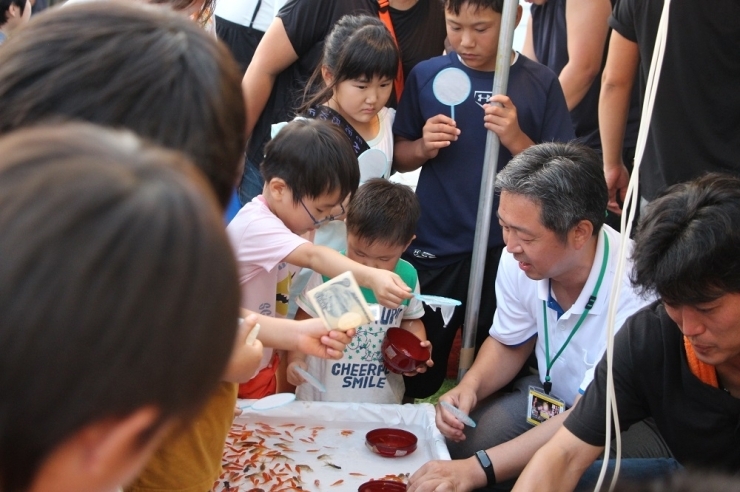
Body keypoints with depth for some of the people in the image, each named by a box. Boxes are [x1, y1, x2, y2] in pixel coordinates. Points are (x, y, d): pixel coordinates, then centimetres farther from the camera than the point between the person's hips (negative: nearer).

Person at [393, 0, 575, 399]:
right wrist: (423, 148, -13)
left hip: (507, 251, -1)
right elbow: (399, 157, 8)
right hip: (432, 250, 1)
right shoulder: (427, 75, 0)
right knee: (418, 376, 10)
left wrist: (517, 140, -21)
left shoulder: (540, 83, -4)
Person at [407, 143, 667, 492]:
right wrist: (470, 386, -16)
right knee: (454, 442, -16)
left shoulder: (632, 293, -33)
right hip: (552, 396, 5)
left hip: (630, 420, -5)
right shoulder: (518, 261, -14)